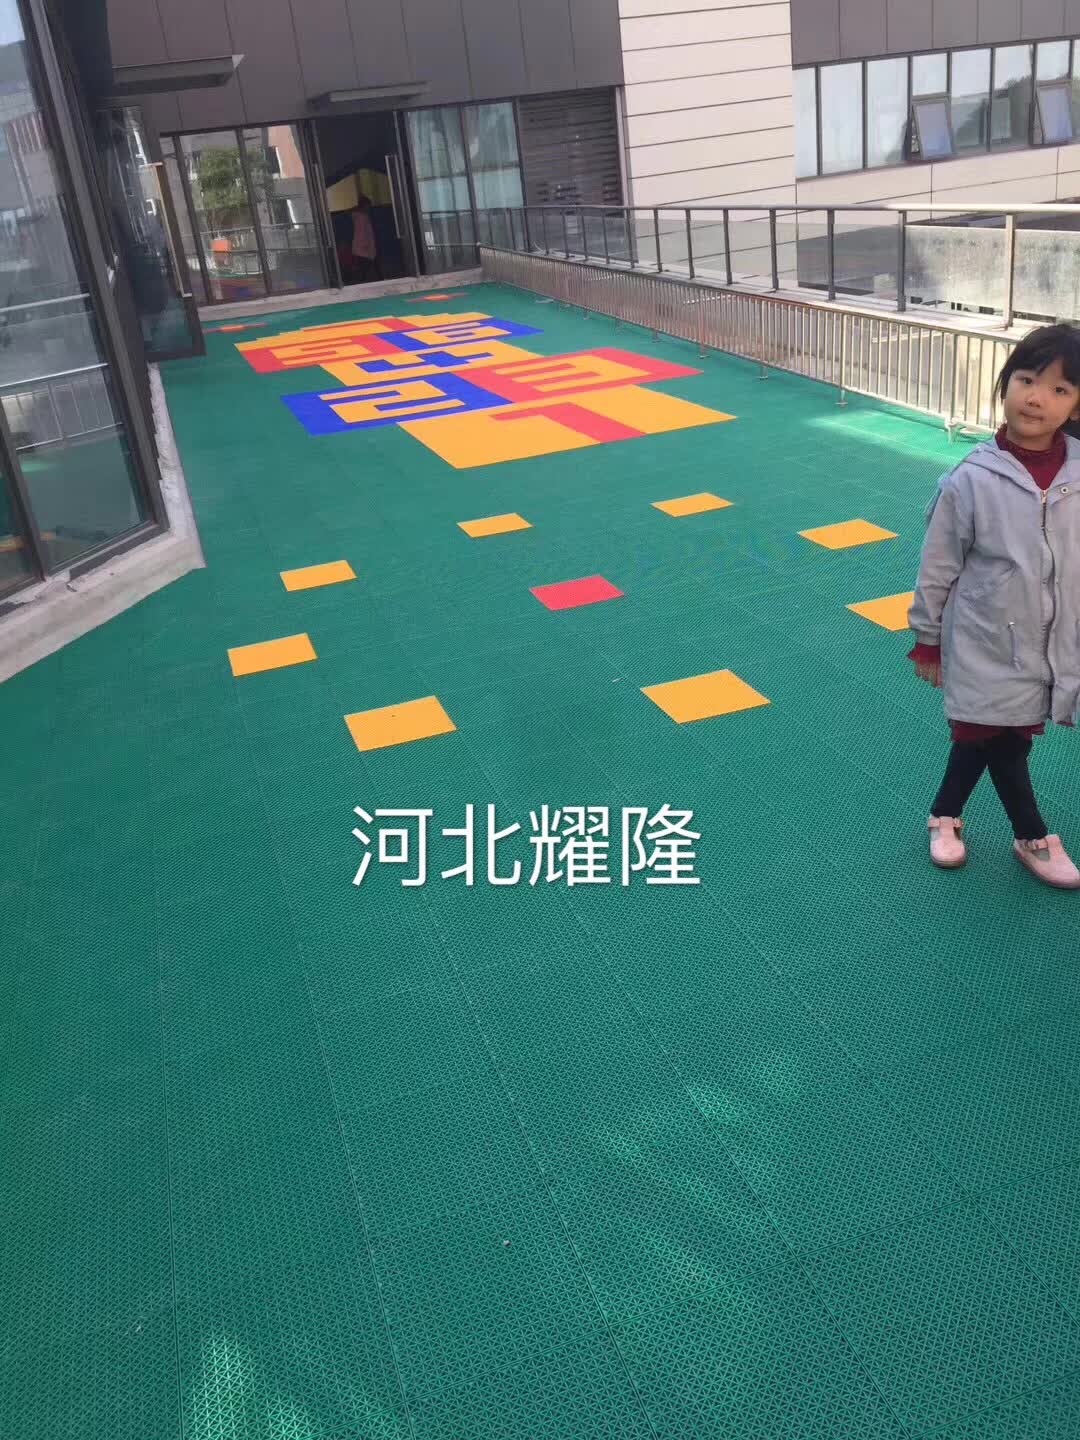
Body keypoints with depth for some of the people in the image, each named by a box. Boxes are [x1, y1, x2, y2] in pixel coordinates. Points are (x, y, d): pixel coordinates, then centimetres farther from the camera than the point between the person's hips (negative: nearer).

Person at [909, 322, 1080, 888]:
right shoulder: (971, 480, -15)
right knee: (1003, 744, 6)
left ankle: (945, 815, 40)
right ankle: (1034, 840, 29)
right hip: (988, 649, -3)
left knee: (980, 738, 17)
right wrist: (927, 641, 1)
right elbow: (938, 568, -6)